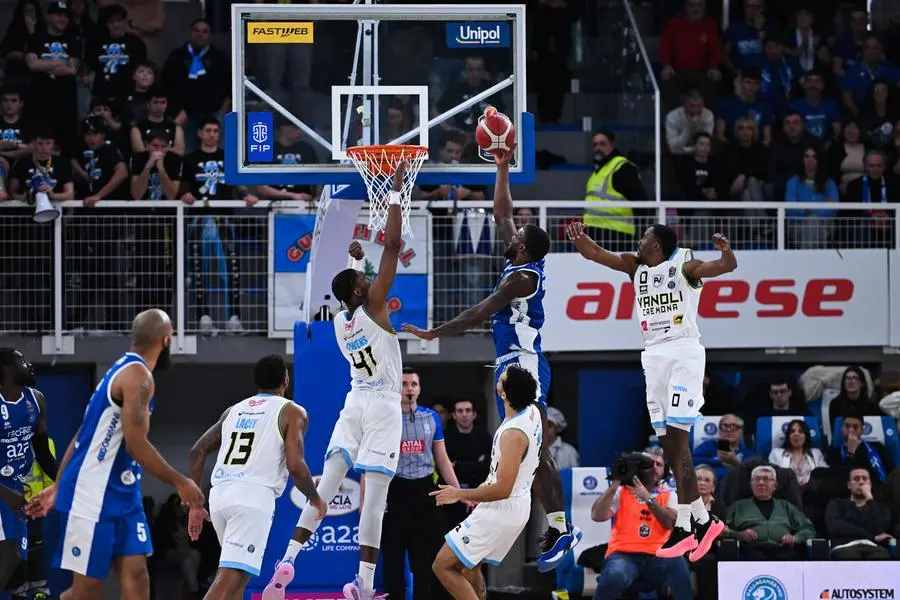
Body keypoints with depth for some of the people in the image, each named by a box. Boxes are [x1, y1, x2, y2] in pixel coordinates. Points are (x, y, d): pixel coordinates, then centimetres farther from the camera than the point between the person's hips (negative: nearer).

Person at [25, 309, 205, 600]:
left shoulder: (125, 370, 14)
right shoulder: (138, 376, -17)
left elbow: (83, 436, 18)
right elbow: (136, 445, -23)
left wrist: (58, 487, 22)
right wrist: (179, 482, -14)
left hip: (121, 494, 9)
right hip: (93, 497, -9)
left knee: (136, 574, 1)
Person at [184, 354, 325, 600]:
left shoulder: (234, 410, 22)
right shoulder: (292, 412, 5)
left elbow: (197, 451, 18)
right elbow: (295, 466, -7)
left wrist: (195, 505, 21)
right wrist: (316, 500, 10)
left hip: (219, 496, 6)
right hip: (254, 497, -6)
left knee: (240, 573, 27)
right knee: (228, 580, -16)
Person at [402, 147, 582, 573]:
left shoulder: (522, 277, -15)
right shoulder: (522, 265, 10)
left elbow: (479, 314, -17)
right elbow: (502, 215, 21)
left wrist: (431, 334, -14)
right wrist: (502, 169, 20)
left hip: (522, 367, -10)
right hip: (516, 366, 10)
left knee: (534, 450, -12)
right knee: (531, 450, 9)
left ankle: (560, 529, -14)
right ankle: (556, 529, 9)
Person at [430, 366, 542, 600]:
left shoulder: (513, 434, -29)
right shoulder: (533, 412, -1)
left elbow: (502, 490, -29)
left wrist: (460, 494, -16)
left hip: (500, 511, -10)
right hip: (518, 503, 10)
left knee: (443, 566, -5)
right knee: (468, 566, 24)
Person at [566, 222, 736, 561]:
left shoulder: (685, 267, -3)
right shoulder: (636, 267, 14)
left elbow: (727, 266, -16)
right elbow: (592, 252, 6)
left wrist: (725, 249, -38)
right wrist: (579, 236, -15)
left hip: (684, 353, -7)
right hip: (654, 356, 7)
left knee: (677, 440, -14)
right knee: (668, 445, 4)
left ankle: (684, 527, -15)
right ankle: (704, 520, 12)